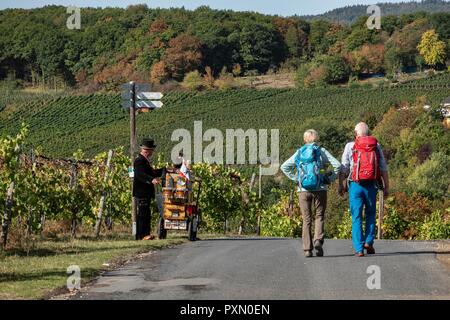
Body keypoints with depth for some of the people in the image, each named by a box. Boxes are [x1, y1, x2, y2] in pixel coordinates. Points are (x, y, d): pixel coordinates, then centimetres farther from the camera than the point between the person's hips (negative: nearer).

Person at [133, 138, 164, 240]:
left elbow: (151, 173, 29)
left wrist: (165, 170, 29)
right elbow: (141, 174, -30)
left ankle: (146, 234, 17)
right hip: (141, 193, -11)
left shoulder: (145, 160, 19)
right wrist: (152, 180, -44)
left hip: (146, 193, 11)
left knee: (146, 214, 12)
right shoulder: (139, 161, -15)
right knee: (142, 214, -10)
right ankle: (141, 235, -10)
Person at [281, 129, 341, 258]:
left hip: (303, 190, 2)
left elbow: (284, 167, 8)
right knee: (320, 216, 10)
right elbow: (337, 165, -6)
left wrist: (295, 178, 8)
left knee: (306, 220, 7)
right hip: (319, 189, -2)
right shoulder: (321, 151, 2)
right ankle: (318, 240, -14)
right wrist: (330, 179, 3)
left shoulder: (299, 153, 9)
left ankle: (307, 249, 1)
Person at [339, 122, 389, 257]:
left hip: (355, 185, -1)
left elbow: (343, 169, -1)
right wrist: (386, 187, 7)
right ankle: (369, 241, 4)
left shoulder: (350, 146, 2)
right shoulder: (376, 146, 7)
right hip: (371, 185, 1)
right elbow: (384, 169, 4)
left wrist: (341, 185, 7)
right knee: (370, 214, 19)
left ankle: (359, 248, -3)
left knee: (356, 217, 2)